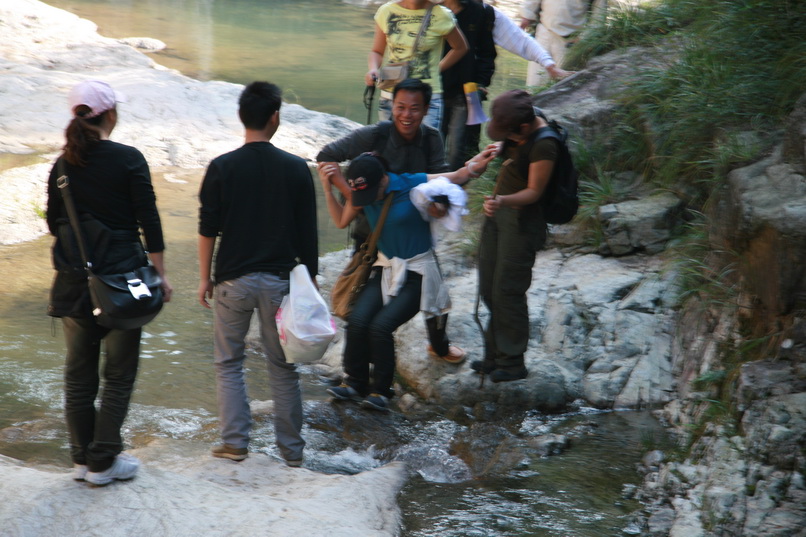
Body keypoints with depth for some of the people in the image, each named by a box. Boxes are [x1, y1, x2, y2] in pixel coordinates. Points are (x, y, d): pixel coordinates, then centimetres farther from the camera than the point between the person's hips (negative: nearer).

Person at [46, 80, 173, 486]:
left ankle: (82, 459, 20)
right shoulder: (128, 160, -10)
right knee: (118, 373, 6)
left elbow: (53, 223, 9)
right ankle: (103, 462, 7)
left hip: (74, 281, 4)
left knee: (79, 372, 14)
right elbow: (149, 222, -11)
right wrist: (160, 274, -3)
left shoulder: (63, 164, 1)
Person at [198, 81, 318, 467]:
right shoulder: (295, 169, -6)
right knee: (282, 367, 10)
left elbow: (208, 229, -4)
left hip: (232, 279, -1)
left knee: (228, 363, 13)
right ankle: (291, 447, 16)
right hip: (279, 280, 1)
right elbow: (308, 233, -1)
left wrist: (205, 277, 8)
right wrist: (310, 278, 10)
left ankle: (235, 442, 10)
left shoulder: (222, 168, -8)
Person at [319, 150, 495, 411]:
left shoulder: (413, 185, -16)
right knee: (357, 320, -18)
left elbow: (457, 177, -4)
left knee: (381, 326, -22)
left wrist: (475, 164, -25)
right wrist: (328, 188, 2)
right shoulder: (361, 192, -1)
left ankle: (381, 390, -5)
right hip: (386, 268, 5)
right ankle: (354, 383, -1)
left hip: (416, 272, -5)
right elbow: (341, 221, 14)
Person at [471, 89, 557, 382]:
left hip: (522, 221, -9)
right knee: (489, 289, 12)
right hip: (499, 211, 9)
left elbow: (534, 191, -23)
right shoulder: (517, 129, 1)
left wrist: (502, 201, -37)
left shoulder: (543, 146, -25)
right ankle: (495, 355, 23)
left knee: (507, 291, -4)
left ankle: (513, 363, 8)